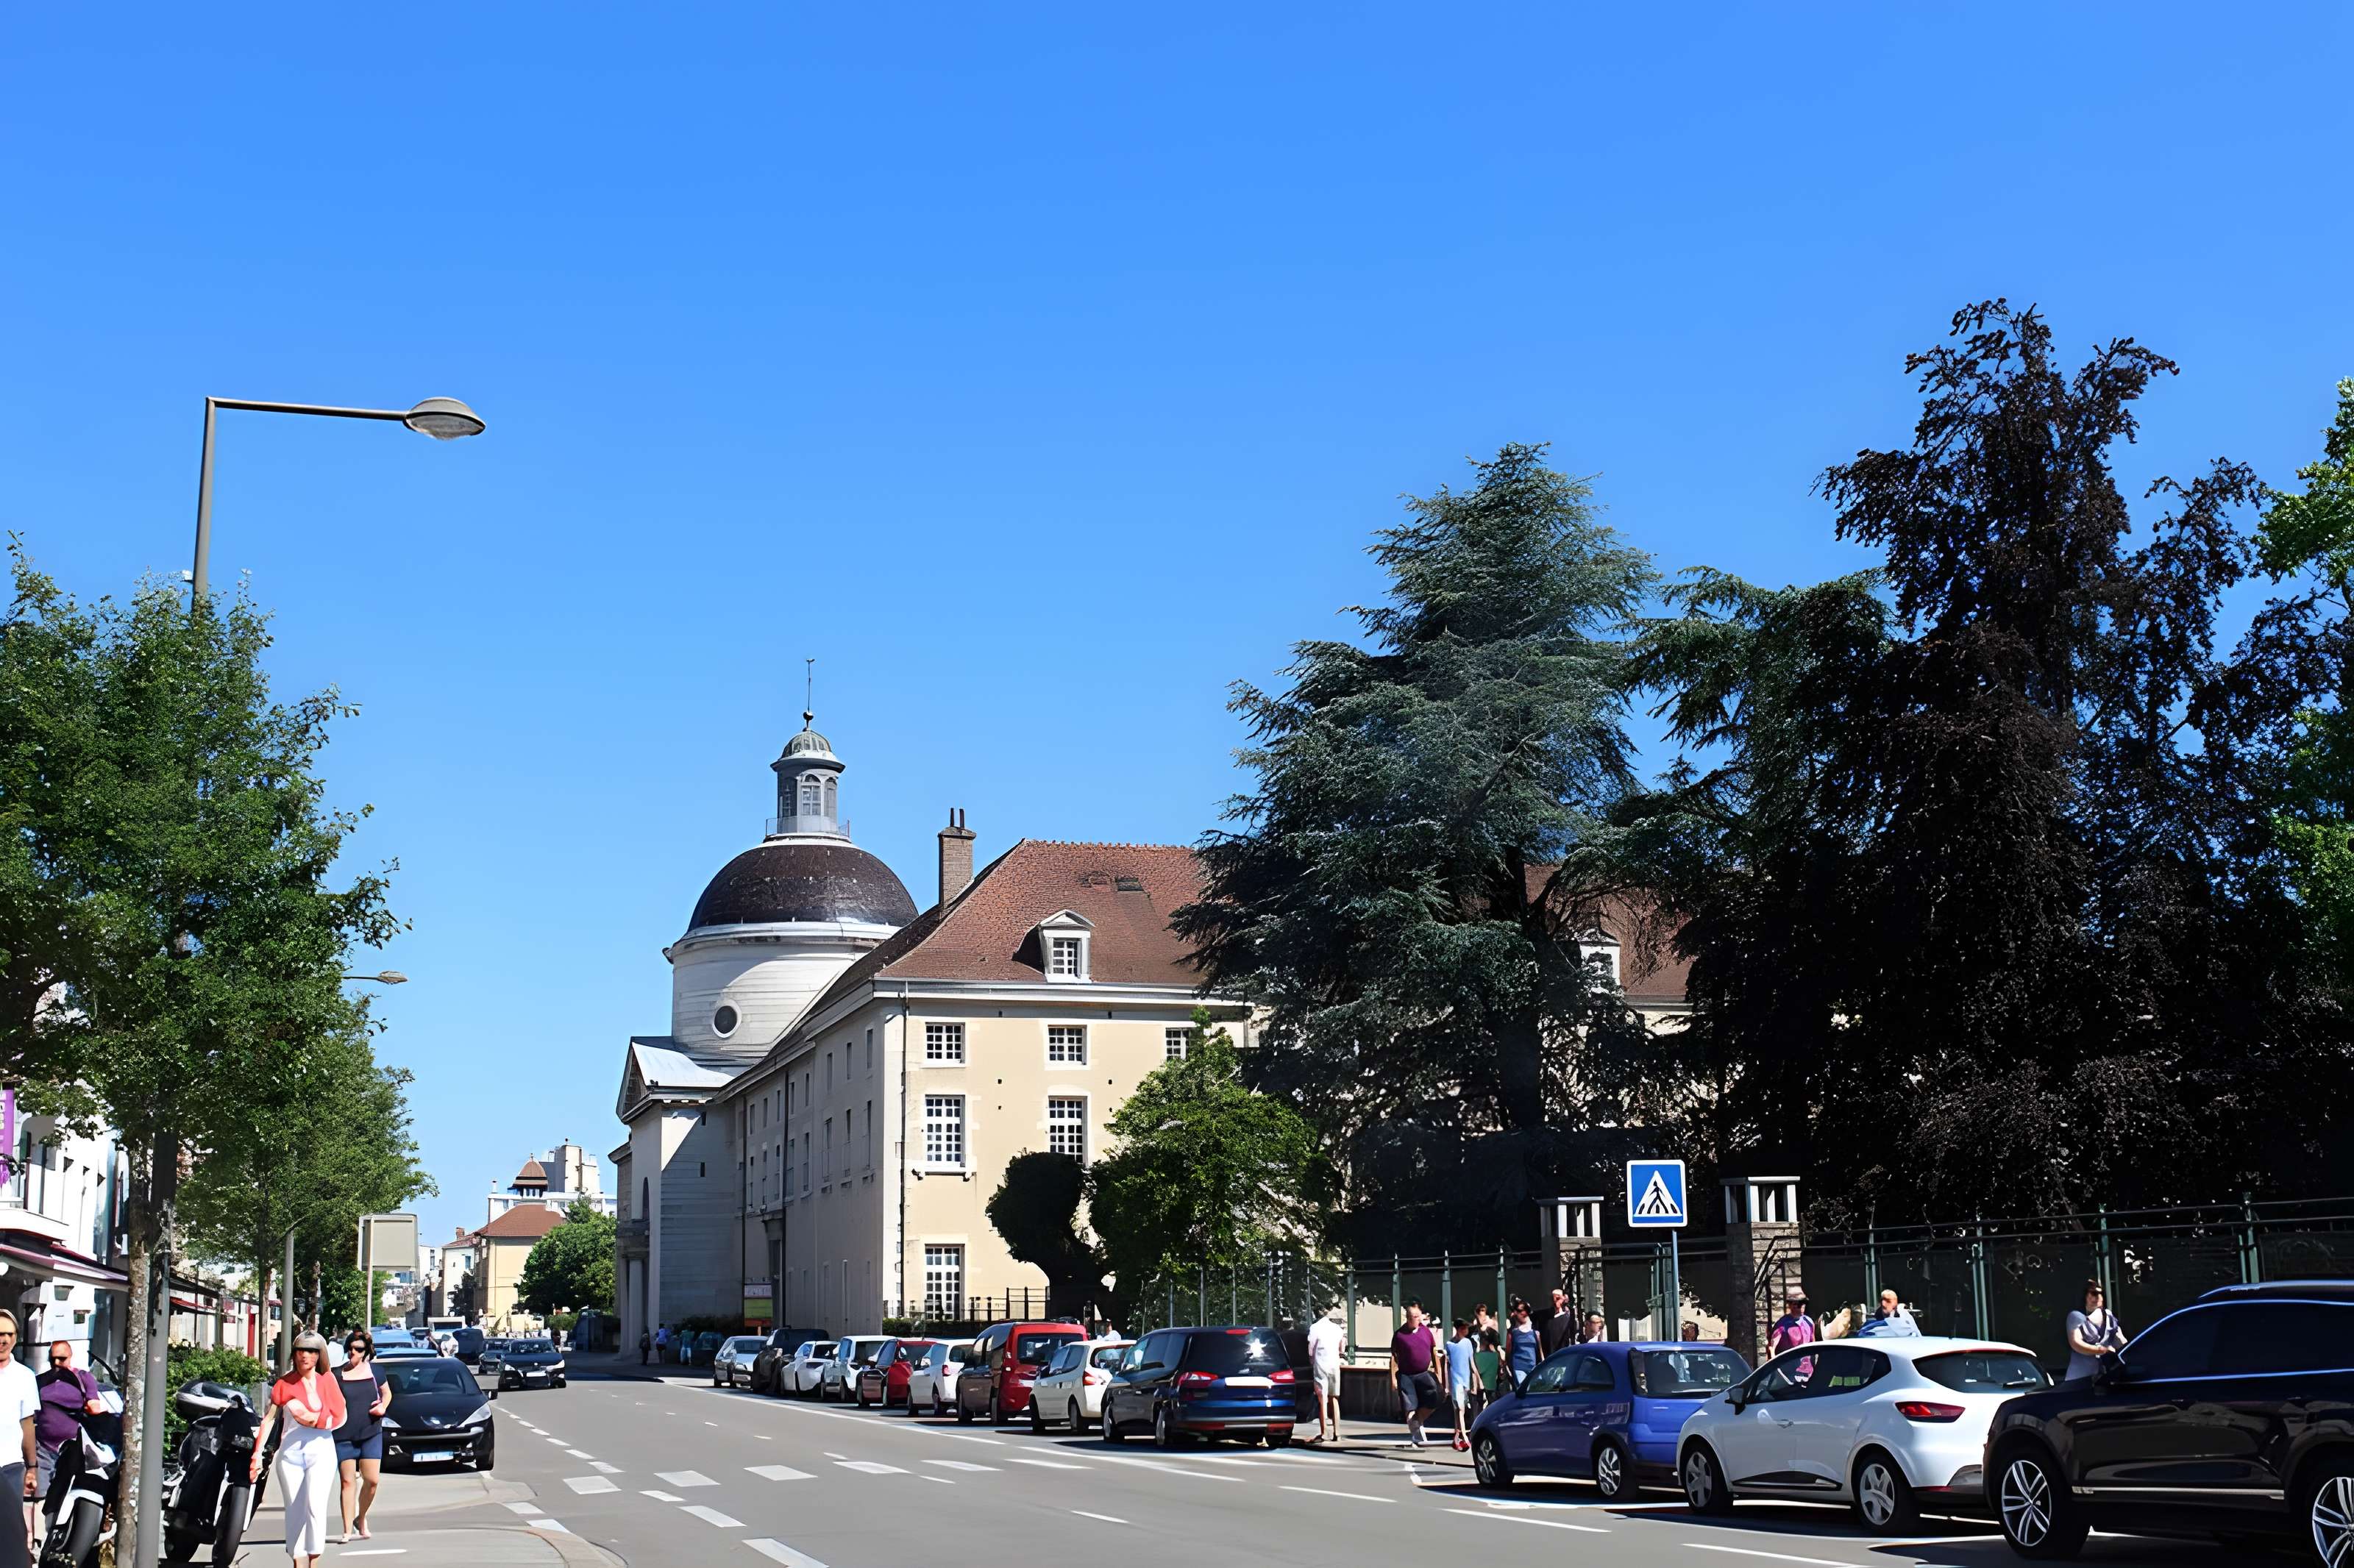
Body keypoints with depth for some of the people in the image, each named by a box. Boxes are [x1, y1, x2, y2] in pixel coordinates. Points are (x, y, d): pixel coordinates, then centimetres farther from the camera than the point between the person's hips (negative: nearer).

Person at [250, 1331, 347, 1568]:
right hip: (290, 1453, 2)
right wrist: (258, 1453, -4)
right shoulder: (285, 1382, 4)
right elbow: (269, 1418, 2)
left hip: (321, 1451, -2)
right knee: (294, 1512, 4)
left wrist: (314, 1419, -15)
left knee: (316, 1505, -19)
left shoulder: (327, 1379, 3)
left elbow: (339, 1417, 1)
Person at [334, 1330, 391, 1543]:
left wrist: (383, 1406, -1)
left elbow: (387, 1392, 19)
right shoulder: (337, 1375, 0)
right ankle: (348, 1531, 3)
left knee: (371, 1480, -5)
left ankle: (361, 1517, 21)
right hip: (344, 1435, -1)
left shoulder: (375, 1371, 5)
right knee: (348, 1482, 0)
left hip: (371, 1433, 1)